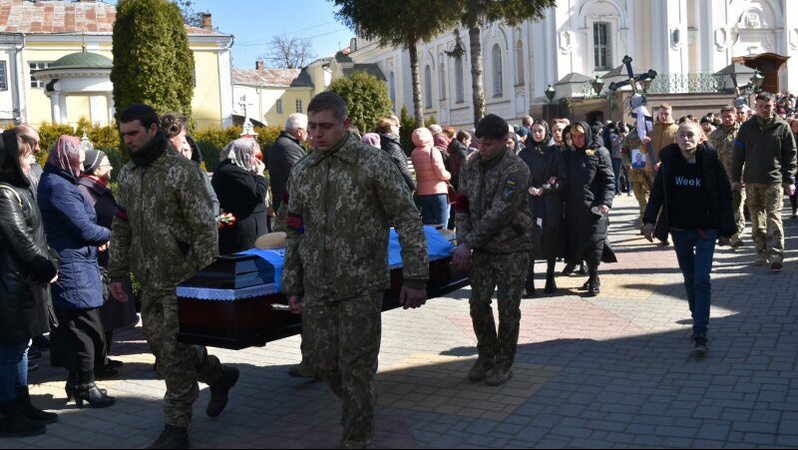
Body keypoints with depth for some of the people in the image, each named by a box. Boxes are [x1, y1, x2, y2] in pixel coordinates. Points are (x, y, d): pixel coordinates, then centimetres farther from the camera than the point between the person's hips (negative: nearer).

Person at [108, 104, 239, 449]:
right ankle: (219, 375, 36)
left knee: (175, 352, -2)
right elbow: (121, 228, 17)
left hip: (181, 280, -7)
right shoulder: (127, 174, 11)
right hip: (150, 282, 7)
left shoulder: (182, 171, -11)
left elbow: (204, 229, -13)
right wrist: (117, 273, 14)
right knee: (160, 344, 13)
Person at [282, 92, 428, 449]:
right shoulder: (301, 172, 8)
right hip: (317, 289, 5)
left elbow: (408, 220, -7)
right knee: (321, 360, 10)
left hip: (362, 286, -5)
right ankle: (359, 407, 39)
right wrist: (292, 285, 13)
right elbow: (295, 233, 15)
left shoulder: (373, 163, -7)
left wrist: (415, 278, -11)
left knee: (355, 366, 0)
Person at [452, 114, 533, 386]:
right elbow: (463, 206, 6)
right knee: (478, 304, 8)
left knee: (508, 309, 3)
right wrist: (463, 242, -6)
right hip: (482, 248, 5)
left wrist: (469, 244, -20)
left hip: (512, 249, -5)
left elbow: (498, 214, -22)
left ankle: (504, 364, 19)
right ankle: (486, 356, 27)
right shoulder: (471, 165, 3)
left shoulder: (516, 170, -17)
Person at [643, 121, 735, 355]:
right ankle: (698, 317, 31)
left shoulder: (711, 162, -8)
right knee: (689, 278, 14)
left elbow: (725, 197, -3)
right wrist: (650, 220, -7)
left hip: (705, 230, -3)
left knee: (701, 279, -10)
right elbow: (658, 192, 4)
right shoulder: (669, 162, -2)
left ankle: (700, 334, -10)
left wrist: (726, 230, -2)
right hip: (679, 230, 3)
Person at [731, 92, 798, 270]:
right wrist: (736, 178, 6)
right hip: (752, 181, 3)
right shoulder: (747, 127, 7)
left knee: (774, 217, -10)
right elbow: (738, 154, 9)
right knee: (757, 219, 7)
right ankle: (762, 253, 16)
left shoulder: (782, 127, 2)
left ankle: (776, 255, -10)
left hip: (774, 181, -3)